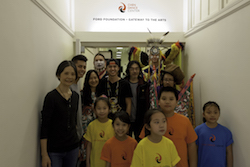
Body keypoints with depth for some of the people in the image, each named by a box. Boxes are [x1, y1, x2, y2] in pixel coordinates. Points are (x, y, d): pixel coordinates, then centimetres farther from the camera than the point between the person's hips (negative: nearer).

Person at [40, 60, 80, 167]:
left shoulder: (75, 96, 4)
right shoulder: (51, 97, -14)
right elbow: (44, 127, -13)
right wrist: (44, 155, -13)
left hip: (73, 148, 5)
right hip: (54, 150, -5)